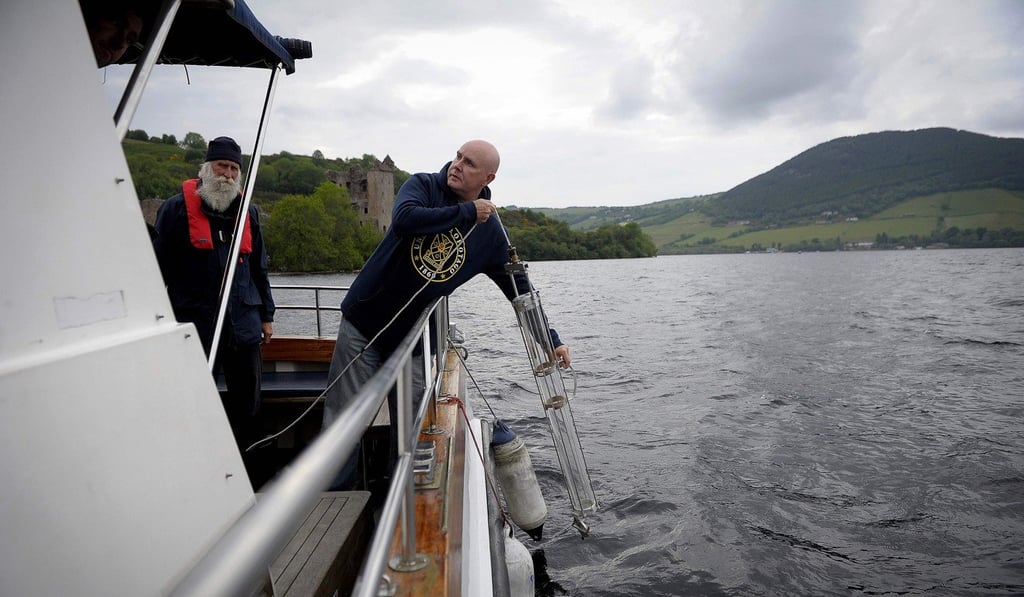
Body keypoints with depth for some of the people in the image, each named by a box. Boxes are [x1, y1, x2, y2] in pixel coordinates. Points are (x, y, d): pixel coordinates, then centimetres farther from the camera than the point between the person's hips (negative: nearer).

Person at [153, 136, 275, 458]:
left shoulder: (247, 211, 12)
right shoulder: (177, 208, -1)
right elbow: (159, 265, -1)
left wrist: (266, 314, 14)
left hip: (244, 323, 4)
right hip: (195, 321, -4)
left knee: (247, 401, 10)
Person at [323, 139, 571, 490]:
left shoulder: (491, 232, 0)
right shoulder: (423, 185, -4)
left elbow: (520, 288, 5)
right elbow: (404, 218, -27)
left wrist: (552, 340, 3)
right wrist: (467, 212, -20)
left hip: (412, 339, 2)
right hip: (363, 324, -1)